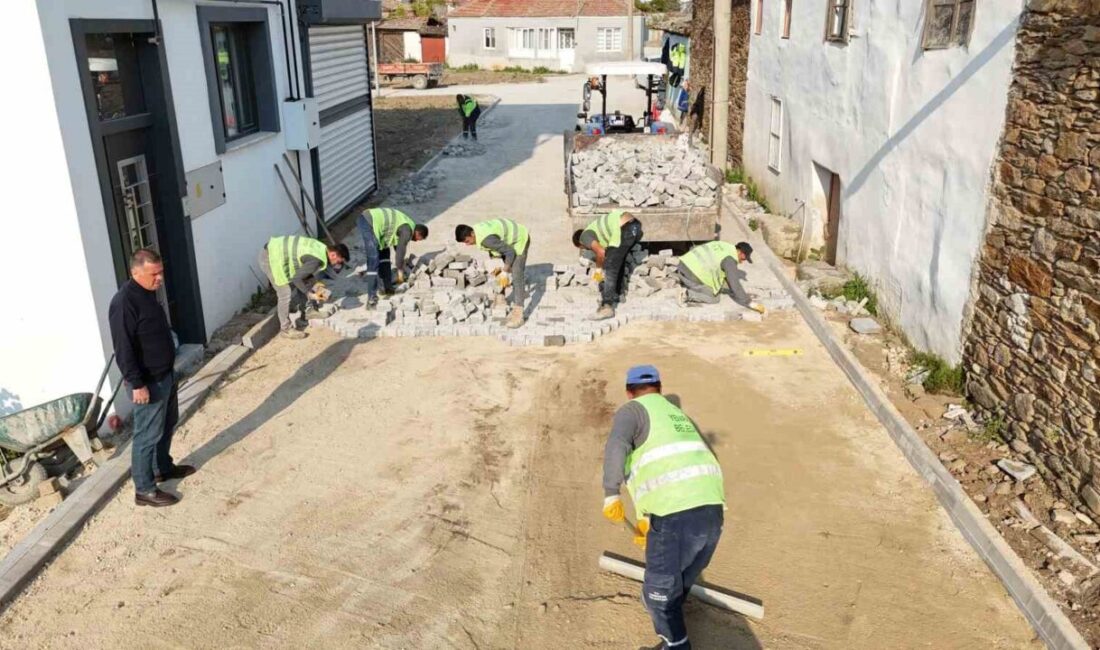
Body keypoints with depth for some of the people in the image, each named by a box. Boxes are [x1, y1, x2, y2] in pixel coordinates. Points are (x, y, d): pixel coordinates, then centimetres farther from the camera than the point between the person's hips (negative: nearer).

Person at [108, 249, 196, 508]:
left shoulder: (147, 293, 5)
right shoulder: (124, 303, -25)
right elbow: (123, 349, -24)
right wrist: (137, 384, -23)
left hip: (165, 374, 10)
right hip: (148, 382, -10)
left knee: (167, 425, 23)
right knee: (148, 435, 0)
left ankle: (163, 468, 42)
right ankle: (144, 490, 11)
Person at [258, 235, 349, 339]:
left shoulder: (322, 248, 3)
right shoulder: (317, 260, -26)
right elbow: (296, 278, -20)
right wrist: (309, 294, -12)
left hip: (275, 250, 10)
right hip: (270, 258, -10)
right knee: (285, 294, -4)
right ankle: (286, 329, 9)